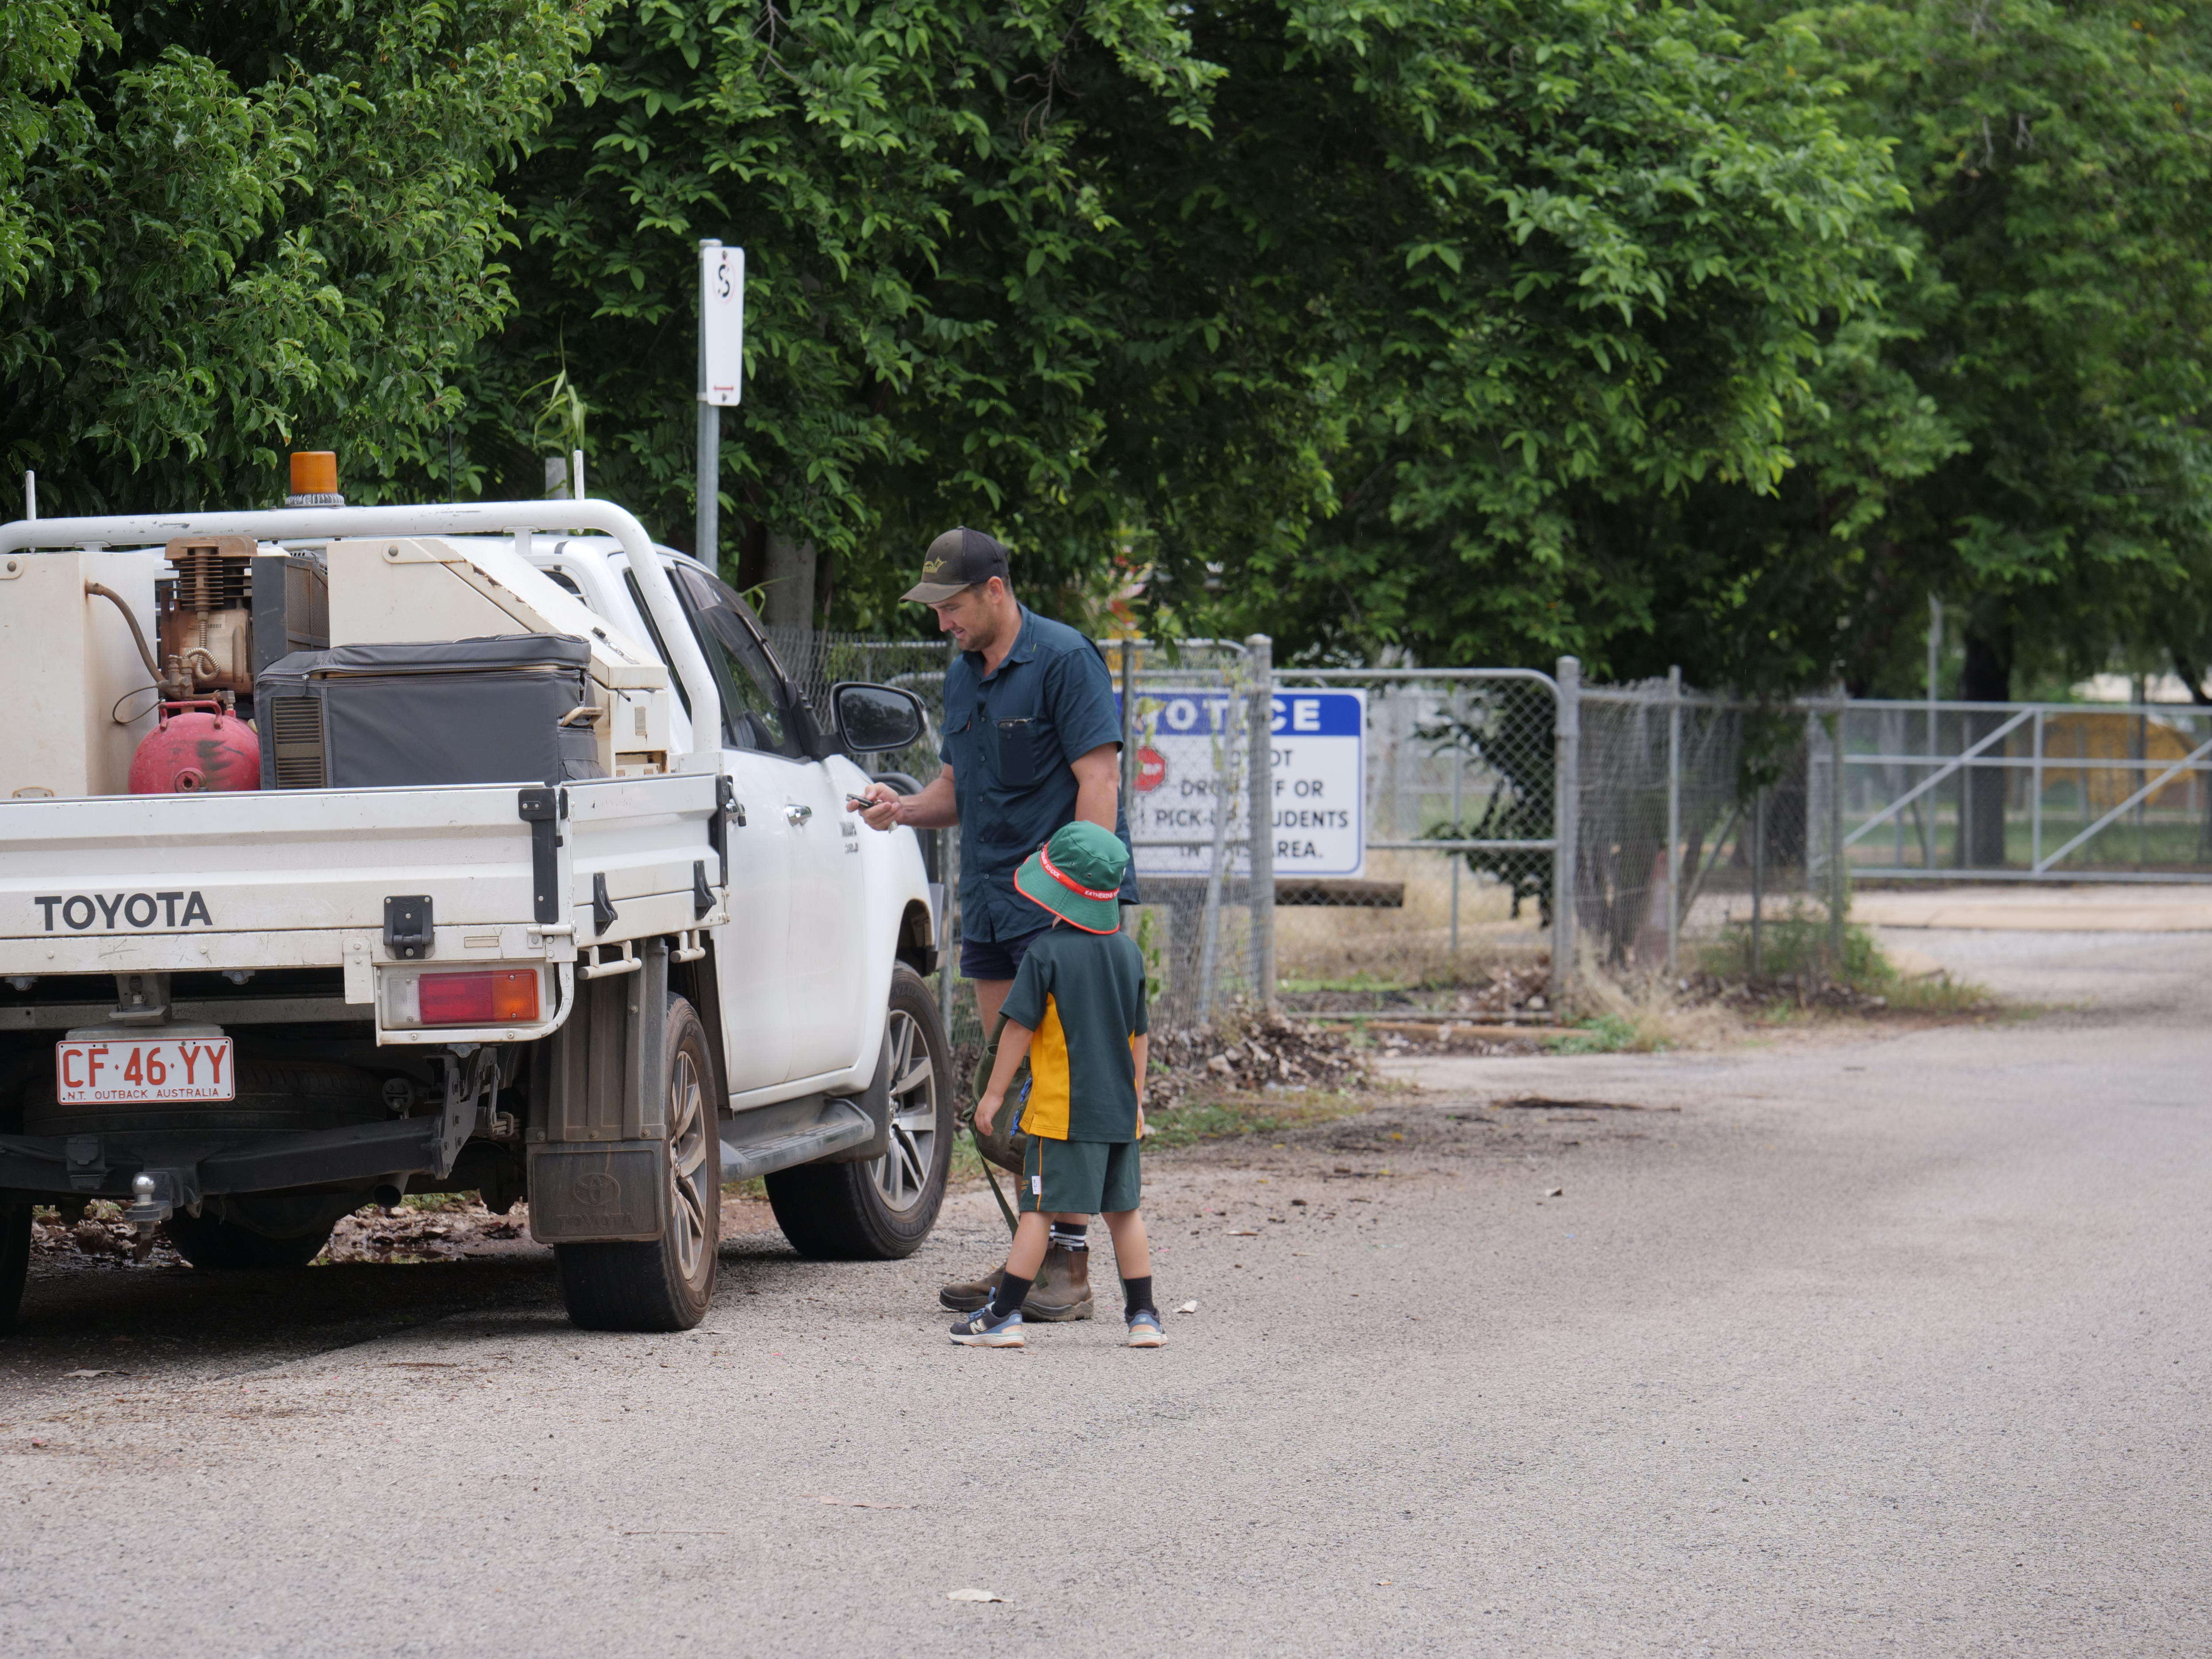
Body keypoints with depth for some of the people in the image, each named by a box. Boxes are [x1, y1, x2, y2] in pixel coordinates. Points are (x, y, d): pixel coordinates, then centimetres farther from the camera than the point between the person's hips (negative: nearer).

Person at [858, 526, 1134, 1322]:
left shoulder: (1064, 659, -9)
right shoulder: (963, 675, 15)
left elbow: (1099, 780, -14)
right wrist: (905, 808, 1)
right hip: (989, 905, 8)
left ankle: (1069, 1267, -7)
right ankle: (1031, 1257, 14)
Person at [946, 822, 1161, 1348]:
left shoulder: (1047, 953, -11)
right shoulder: (1129, 954, 6)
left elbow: (1019, 1027, -11)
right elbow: (1140, 1035, 13)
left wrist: (995, 1093, -2)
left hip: (1062, 1109, -5)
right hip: (1120, 1109, 5)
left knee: (1038, 1209, -3)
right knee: (1125, 1209, 12)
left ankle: (1003, 1315, -2)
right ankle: (1143, 1316, 15)